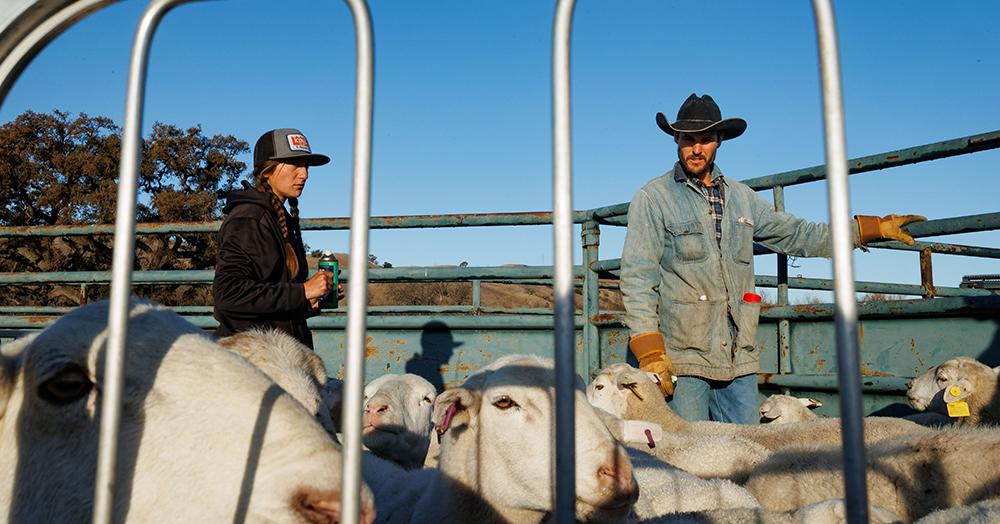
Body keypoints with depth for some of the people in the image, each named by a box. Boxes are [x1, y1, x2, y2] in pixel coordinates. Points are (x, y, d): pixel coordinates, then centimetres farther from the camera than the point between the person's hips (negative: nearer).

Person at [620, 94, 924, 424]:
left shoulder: (741, 197, 16)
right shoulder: (652, 198, 0)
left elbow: (795, 235, 26)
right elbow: (637, 276, -6)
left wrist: (874, 228, 25)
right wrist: (650, 353, -15)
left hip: (738, 358, 5)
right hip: (681, 358, -5)